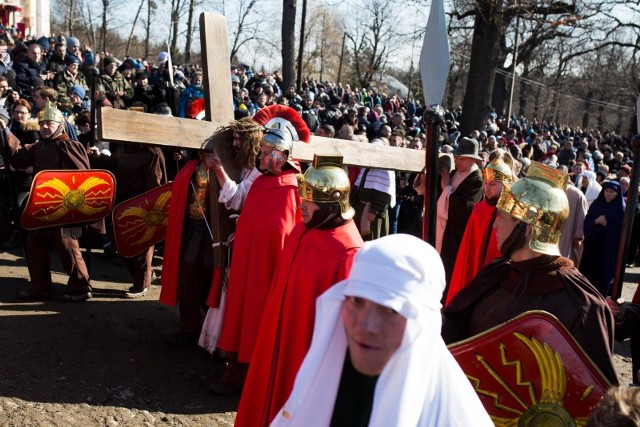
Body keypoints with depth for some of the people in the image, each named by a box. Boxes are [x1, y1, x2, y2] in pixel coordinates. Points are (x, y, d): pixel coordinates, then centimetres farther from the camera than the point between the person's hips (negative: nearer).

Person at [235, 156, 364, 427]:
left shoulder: (348, 254, -25)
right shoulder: (300, 232, -2)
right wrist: (275, 329, 15)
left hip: (311, 347, -7)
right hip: (283, 337, 7)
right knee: (274, 398, 22)